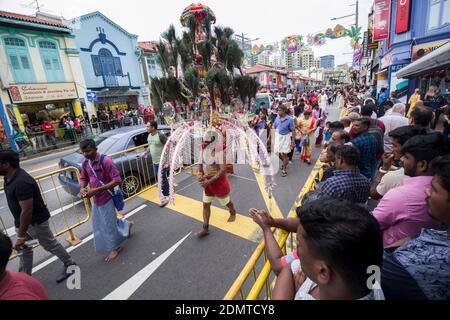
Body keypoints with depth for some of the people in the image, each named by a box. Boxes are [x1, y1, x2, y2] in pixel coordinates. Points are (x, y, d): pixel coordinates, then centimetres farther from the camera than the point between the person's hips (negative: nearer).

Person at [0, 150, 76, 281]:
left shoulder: (21, 182, -32)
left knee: (50, 245, 8)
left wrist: (21, 236, -25)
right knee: (23, 249, 17)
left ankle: (69, 264, 29)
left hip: (36, 220, -9)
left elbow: (27, 211, -31)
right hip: (21, 220, 9)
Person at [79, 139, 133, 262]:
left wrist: (96, 190, -28)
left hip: (106, 199, -8)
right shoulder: (85, 163, 1)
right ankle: (127, 225, 43)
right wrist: (82, 188, -8)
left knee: (109, 224, 7)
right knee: (100, 224, 21)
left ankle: (115, 247, 30)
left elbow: (117, 180, -25)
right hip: (96, 200, 8)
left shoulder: (105, 160, -22)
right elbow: (83, 178, 15)